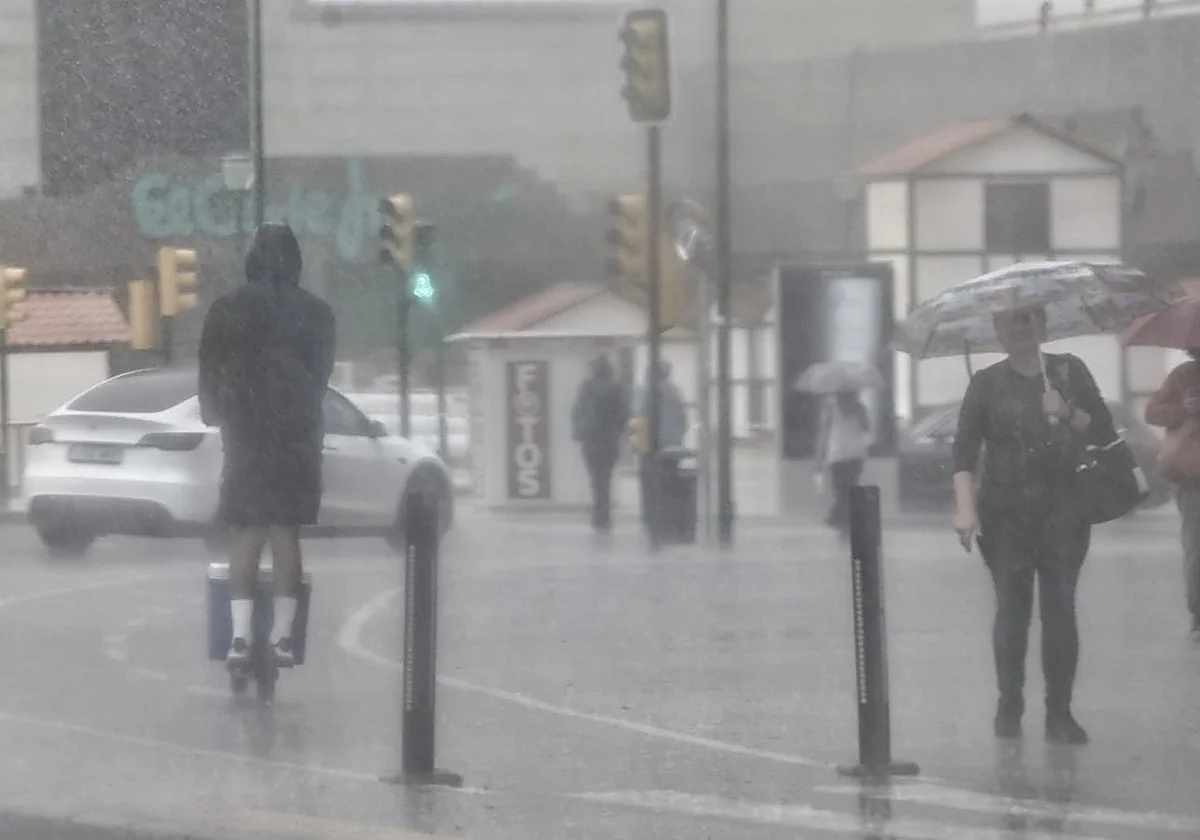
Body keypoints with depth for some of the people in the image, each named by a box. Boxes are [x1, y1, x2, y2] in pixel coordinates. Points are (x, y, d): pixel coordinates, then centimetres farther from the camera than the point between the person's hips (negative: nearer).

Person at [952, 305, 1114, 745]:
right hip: (1005, 512, 0)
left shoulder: (1069, 371, 8)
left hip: (1062, 509, 0)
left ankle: (1059, 712, -3)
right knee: (1012, 607, -1)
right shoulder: (987, 383, 4)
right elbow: (964, 449, -3)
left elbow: (1105, 429, 6)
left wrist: (1069, 415, -13)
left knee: (1060, 608, -5)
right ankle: (1009, 705, 9)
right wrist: (965, 507, -15)